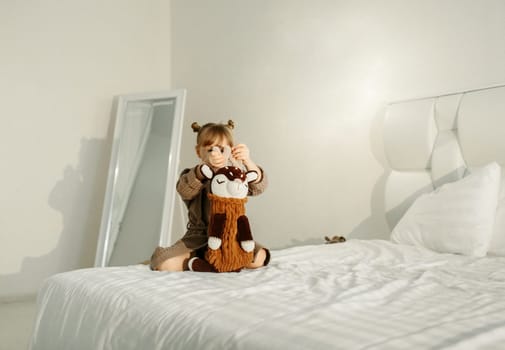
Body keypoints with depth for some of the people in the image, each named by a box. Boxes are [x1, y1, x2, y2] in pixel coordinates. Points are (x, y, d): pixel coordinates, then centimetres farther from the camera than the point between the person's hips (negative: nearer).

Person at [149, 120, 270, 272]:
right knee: (163, 263, -24)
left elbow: (259, 186, -14)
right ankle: (203, 256, 3)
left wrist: (248, 162, -35)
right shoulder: (191, 175, 1)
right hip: (199, 236, -2)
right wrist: (205, 165, -43)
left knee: (259, 257, -25)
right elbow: (184, 189, -24)